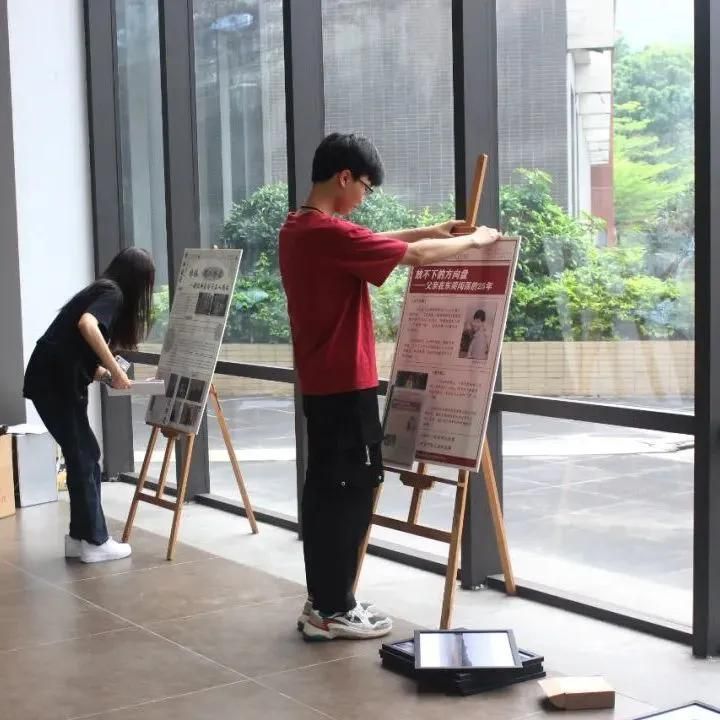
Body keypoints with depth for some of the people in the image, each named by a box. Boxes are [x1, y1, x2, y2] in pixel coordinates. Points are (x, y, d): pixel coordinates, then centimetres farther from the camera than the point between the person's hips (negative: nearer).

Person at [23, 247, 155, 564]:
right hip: (56, 382, -9)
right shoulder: (112, 294, -7)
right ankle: (95, 542, 4)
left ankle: (80, 536, 19)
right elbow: (86, 325, -29)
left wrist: (108, 374, 12)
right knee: (84, 458, -2)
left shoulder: (102, 291, 20)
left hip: (55, 380, 9)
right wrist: (114, 370, -22)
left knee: (83, 455, 14)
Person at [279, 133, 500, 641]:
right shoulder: (328, 233, -20)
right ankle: (334, 610, 5)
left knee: (325, 487, 13)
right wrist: (473, 240, -3)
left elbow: (366, 242, 25)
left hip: (319, 382, 10)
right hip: (346, 383, -10)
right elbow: (415, 256, -19)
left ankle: (321, 602, 19)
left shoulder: (297, 229, 11)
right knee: (353, 490, -2)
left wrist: (431, 230, 22)